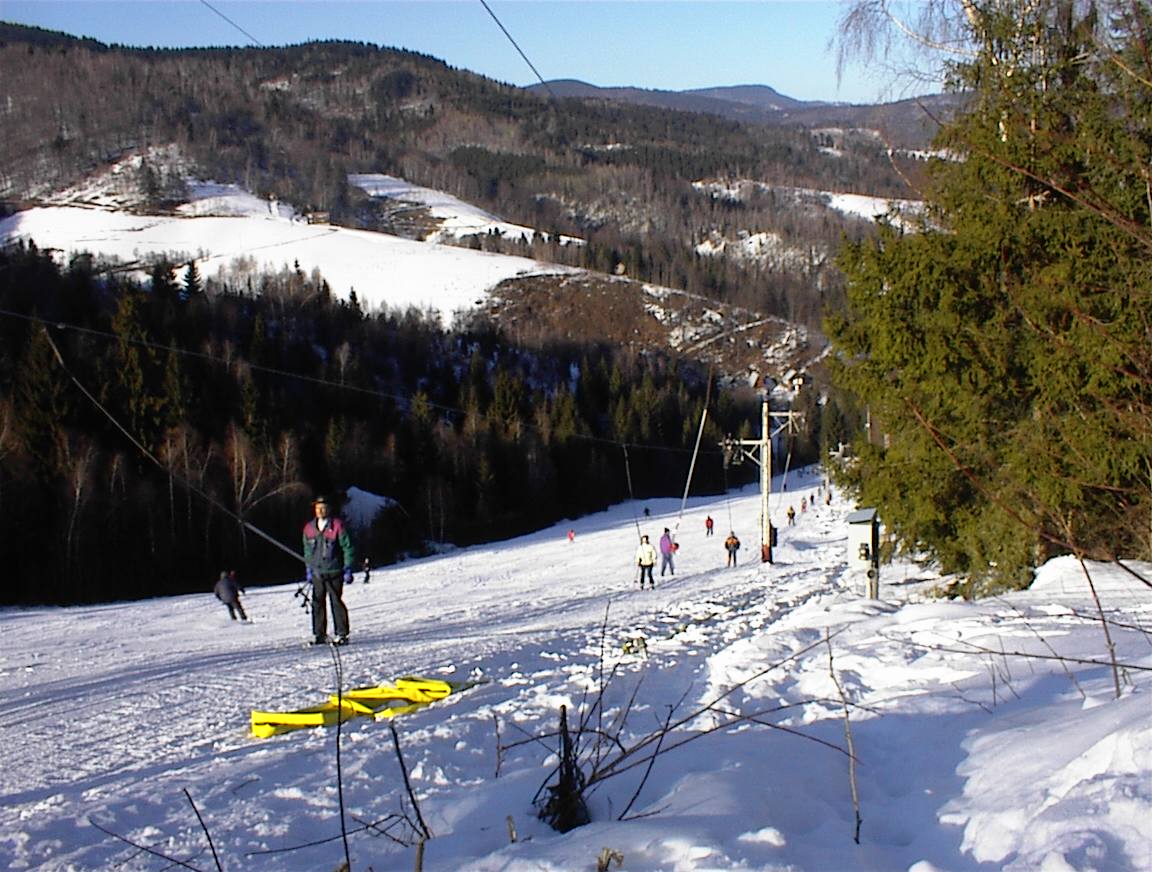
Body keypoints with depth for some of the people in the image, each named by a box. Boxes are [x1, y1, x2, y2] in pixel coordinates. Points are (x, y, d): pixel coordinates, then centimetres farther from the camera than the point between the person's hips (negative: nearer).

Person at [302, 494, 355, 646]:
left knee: (336, 602, -4)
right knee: (318, 603, 5)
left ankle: (342, 634, 2)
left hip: (334, 571, -4)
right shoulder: (309, 528, 8)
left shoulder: (337, 526, -6)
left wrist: (348, 569, -7)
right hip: (317, 572, 4)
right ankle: (319, 634, 13)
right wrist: (309, 569, 15)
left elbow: (347, 547, -3)